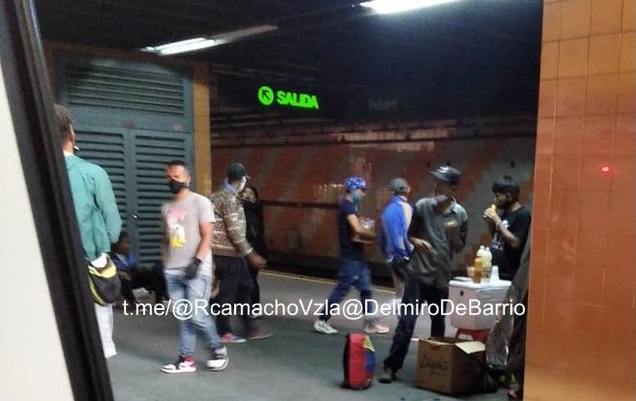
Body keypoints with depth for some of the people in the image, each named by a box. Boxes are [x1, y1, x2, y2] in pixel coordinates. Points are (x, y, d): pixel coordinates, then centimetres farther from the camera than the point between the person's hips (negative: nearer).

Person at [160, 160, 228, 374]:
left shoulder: (200, 202, -4)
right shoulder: (167, 207, 15)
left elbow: (207, 236, -9)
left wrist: (196, 261, -18)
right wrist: (164, 264, 14)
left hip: (197, 270, -5)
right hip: (173, 272, 6)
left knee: (197, 315, -8)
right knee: (183, 317, 8)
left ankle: (217, 349, 14)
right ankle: (186, 359, 15)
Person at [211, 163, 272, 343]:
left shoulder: (222, 194, 14)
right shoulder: (229, 198, -18)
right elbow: (234, 231, -22)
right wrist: (251, 254, -19)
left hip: (233, 252, 10)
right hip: (227, 252, -10)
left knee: (245, 286, 13)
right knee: (228, 292, 0)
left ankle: (250, 327, 20)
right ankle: (224, 332, 11)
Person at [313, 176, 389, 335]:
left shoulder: (350, 206, 15)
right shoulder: (347, 206, -16)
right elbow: (358, 230, -28)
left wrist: (368, 234, 0)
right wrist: (375, 235, -14)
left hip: (357, 256, 10)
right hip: (350, 257, -10)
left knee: (365, 289, 12)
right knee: (341, 289, -4)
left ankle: (370, 323, 19)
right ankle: (322, 321, 6)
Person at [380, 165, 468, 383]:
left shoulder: (460, 214, 0)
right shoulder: (423, 206, -5)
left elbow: (459, 249, 6)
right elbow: (409, 234, 5)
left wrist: (454, 233, -14)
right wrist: (416, 241, -17)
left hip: (441, 278, 2)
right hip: (418, 274, -2)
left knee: (439, 323, 13)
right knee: (406, 321, -6)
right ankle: (391, 366, 1)